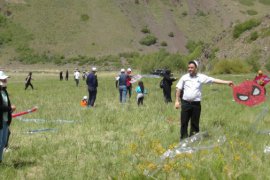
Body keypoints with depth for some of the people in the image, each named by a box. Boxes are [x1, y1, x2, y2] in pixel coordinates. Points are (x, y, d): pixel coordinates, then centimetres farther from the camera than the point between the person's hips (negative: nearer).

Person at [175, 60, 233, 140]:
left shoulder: (201, 77, 2)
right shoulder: (184, 77, 4)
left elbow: (214, 80, 1)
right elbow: (178, 89, 7)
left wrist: (227, 82, -4)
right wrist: (177, 101, 1)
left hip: (196, 103, 0)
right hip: (185, 103, 0)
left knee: (195, 123, 6)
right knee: (184, 122, 0)